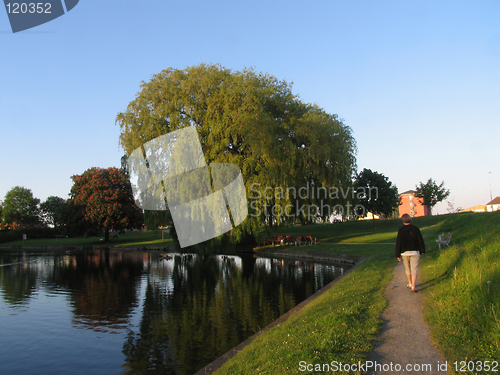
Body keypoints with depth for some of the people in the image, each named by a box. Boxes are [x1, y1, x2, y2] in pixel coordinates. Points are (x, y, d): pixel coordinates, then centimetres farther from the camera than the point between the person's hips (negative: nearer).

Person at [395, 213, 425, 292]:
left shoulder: (400, 230, -6)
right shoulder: (415, 229, -6)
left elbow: (398, 243, -6)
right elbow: (420, 240, -1)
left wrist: (398, 255, 0)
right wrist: (422, 250, 14)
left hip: (405, 253, 1)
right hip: (415, 252, -1)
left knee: (407, 269, 17)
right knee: (414, 269, -2)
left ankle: (410, 284, 33)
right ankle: (413, 286, -12)